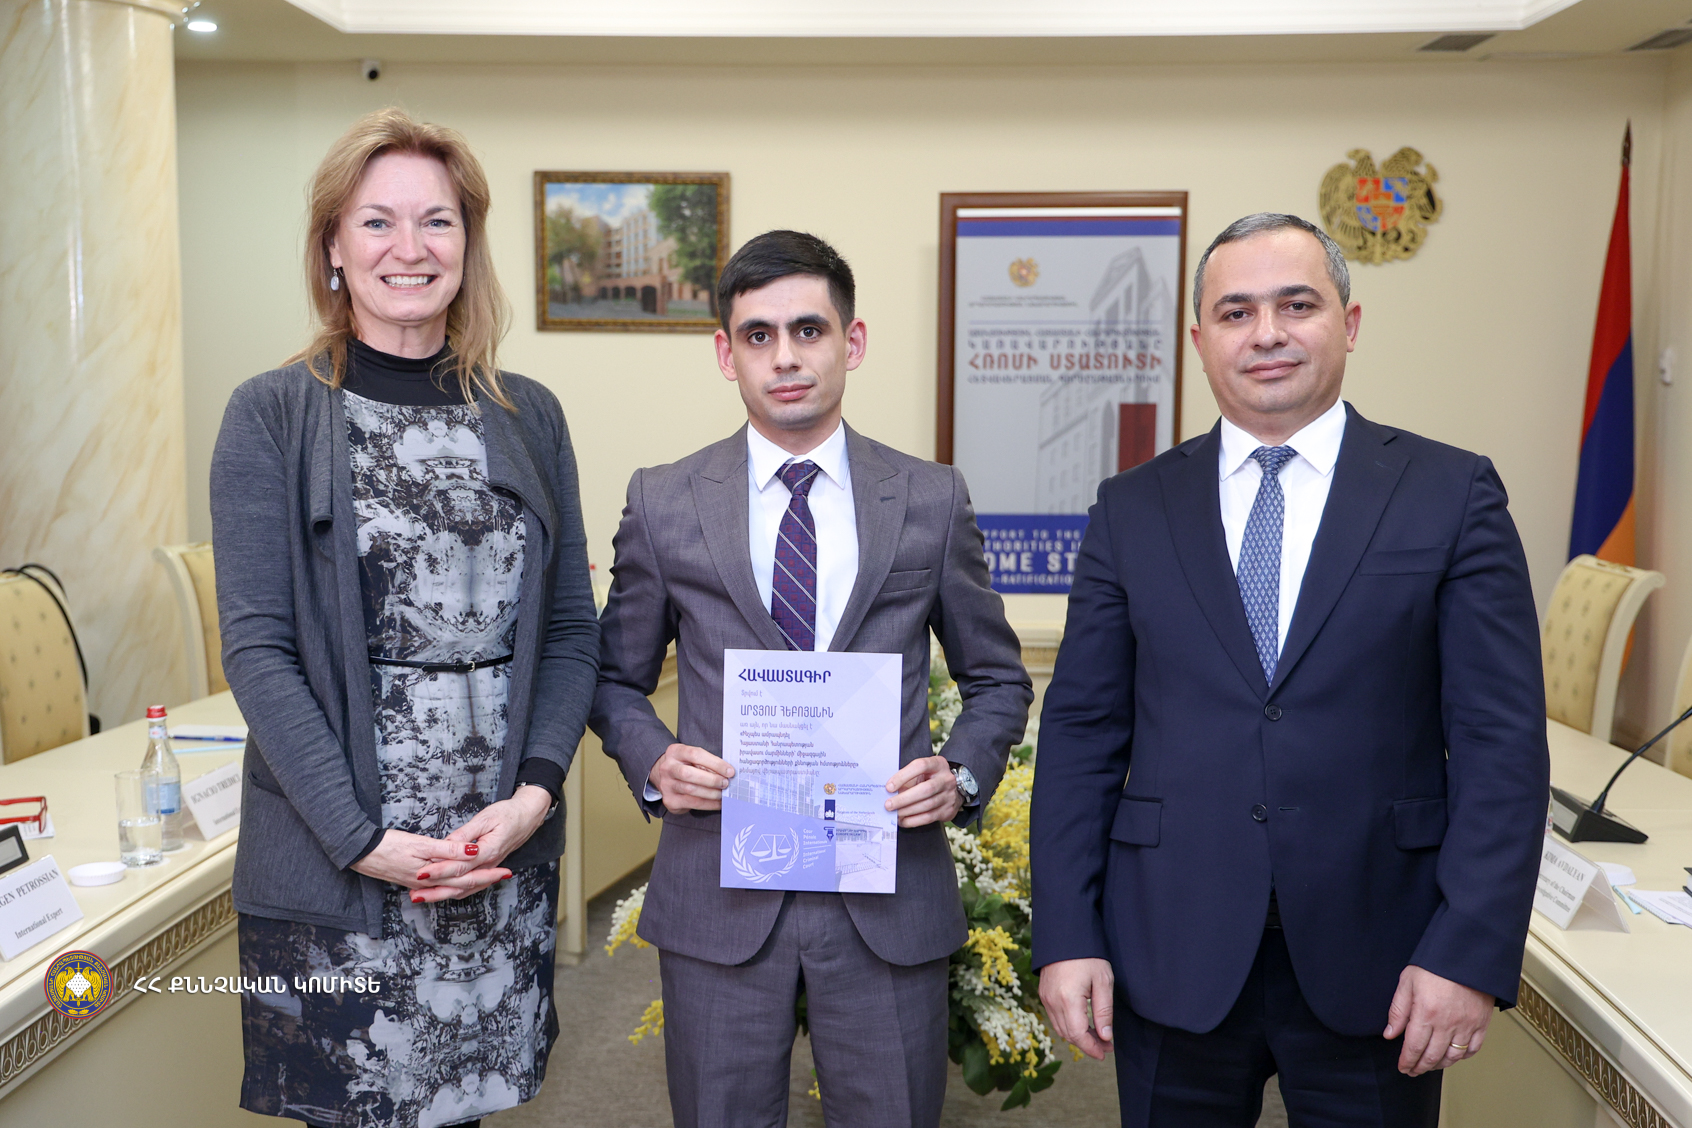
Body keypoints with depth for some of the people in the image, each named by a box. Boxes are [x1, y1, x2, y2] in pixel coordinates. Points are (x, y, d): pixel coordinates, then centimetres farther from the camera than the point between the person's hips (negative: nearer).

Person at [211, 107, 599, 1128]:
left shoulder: (529, 417, 6)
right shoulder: (272, 417, -2)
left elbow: (573, 631, 6)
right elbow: (258, 650, -7)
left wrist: (534, 793, -8)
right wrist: (364, 838, -15)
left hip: (506, 851, 3)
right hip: (331, 863, -2)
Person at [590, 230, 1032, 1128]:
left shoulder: (933, 501, 2)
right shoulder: (662, 504, 1)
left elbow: (997, 678, 11)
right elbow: (616, 677, 11)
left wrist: (963, 774, -8)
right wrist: (651, 761, -9)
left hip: (889, 894, 0)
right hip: (717, 895, 0)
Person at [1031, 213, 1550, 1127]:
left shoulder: (1452, 494, 0)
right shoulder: (1131, 509, 3)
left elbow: (1501, 739, -4)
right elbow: (1081, 732, 2)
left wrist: (1472, 952, -11)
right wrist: (1067, 939, -4)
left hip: (1374, 969, -1)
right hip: (1171, 962, 1)